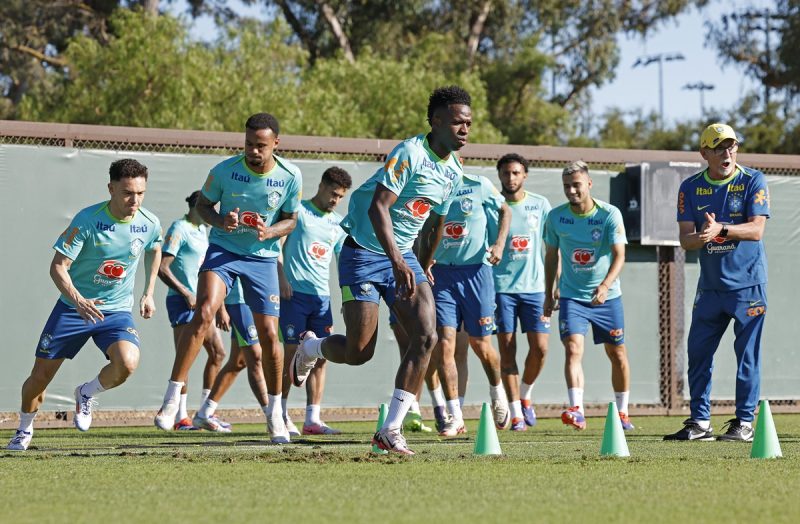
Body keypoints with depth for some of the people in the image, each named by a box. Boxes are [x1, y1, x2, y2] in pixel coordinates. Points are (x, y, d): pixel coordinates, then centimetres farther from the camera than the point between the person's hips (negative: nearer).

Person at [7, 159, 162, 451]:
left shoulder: (149, 225, -7)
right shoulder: (87, 220, -19)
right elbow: (58, 266, -20)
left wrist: (148, 293, 14)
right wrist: (79, 301, -36)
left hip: (117, 311, 2)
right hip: (73, 307, -2)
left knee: (127, 363, -28)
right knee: (40, 375, 3)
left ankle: (87, 394, 5)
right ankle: (25, 428, 34)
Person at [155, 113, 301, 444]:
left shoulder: (291, 177, -9)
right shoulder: (224, 171, -13)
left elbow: (290, 220, 5)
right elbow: (203, 204, 3)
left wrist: (269, 232, -17)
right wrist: (221, 221, -18)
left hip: (263, 257, 2)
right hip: (223, 250, -2)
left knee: (269, 335, -1)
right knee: (204, 313, -24)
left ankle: (275, 413, 18)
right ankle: (171, 399, -21)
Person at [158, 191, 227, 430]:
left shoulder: (202, 230, 17)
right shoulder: (179, 229, -10)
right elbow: (162, 267, -17)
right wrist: (186, 293, -20)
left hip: (201, 301, 9)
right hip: (183, 302, -9)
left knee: (218, 352, 10)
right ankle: (181, 417, -8)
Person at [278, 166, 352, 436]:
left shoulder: (338, 223, 17)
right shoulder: (297, 211, 0)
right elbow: (277, 244, -4)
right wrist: (282, 279, -15)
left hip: (322, 295, 6)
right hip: (294, 292, -6)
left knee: (320, 356, 0)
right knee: (292, 352, -7)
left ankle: (312, 419, 1)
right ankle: (281, 415, 0)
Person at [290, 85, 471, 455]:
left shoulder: (454, 171, 7)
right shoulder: (410, 154, -19)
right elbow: (378, 207, -27)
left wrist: (423, 268, 29)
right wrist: (397, 262, -36)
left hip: (404, 257, 7)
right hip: (365, 254, -7)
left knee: (426, 337, -13)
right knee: (359, 351, -6)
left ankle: (390, 431, -8)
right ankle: (310, 348, 30)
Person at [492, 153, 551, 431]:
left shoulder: (540, 205, 6)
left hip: (534, 286, 1)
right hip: (501, 286, -1)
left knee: (540, 347, -5)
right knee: (507, 349, -3)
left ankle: (525, 394, 22)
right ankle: (516, 411, 2)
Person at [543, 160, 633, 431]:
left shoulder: (610, 214, -11)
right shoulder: (556, 217, -4)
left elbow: (619, 256, -17)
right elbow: (551, 255, 9)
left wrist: (605, 285, -34)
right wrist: (548, 294, 11)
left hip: (607, 295, 0)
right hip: (571, 296, 0)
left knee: (617, 353, 8)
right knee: (573, 349, -18)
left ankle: (622, 412, 24)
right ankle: (577, 411, -28)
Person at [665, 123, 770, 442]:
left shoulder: (753, 182, -5)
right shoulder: (691, 188, 5)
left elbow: (756, 230, -14)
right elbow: (685, 239, -1)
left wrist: (720, 229, -29)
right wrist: (701, 237, -25)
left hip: (748, 285, -4)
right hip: (710, 285, 4)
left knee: (747, 354, -2)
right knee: (698, 353, 4)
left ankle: (744, 423, 4)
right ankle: (699, 422, 12)